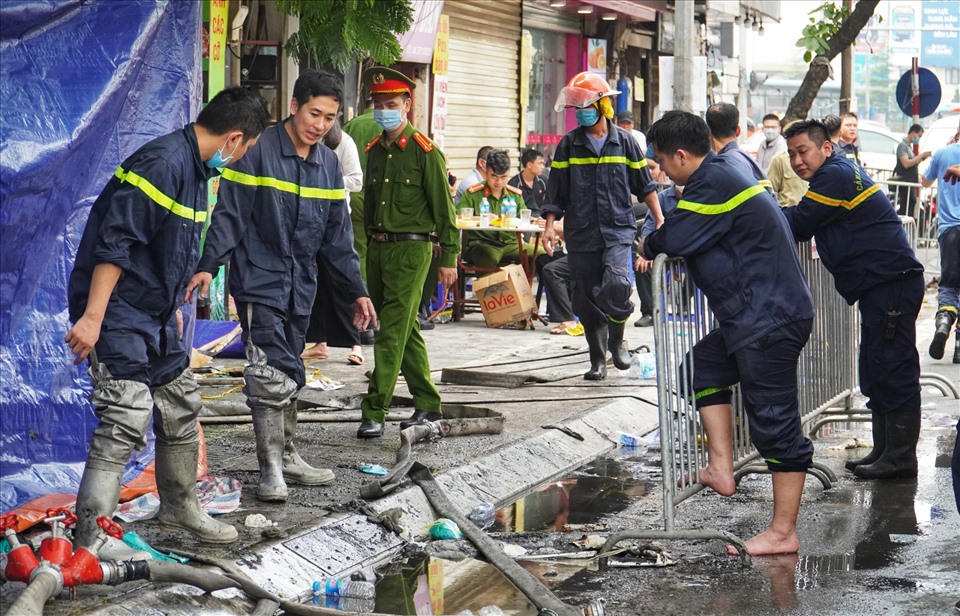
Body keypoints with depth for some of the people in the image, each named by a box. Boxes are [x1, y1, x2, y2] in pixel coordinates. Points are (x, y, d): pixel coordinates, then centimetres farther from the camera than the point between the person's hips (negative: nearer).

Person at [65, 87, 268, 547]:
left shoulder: (194, 167, 11)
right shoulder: (163, 164, -21)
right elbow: (114, 243, -26)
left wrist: (171, 308, 28)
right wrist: (92, 316, -29)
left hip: (155, 316, 10)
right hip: (117, 315, -10)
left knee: (181, 410, 18)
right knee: (126, 423, -15)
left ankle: (179, 509, 37)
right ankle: (86, 544, -12)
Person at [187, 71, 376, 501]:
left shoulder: (328, 163, 11)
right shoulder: (259, 151, -8)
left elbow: (337, 235, 17)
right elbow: (230, 214, -10)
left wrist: (357, 291, 16)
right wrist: (208, 266, -20)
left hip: (300, 286, 6)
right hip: (259, 278, -6)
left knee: (289, 376, 13)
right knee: (272, 373, -13)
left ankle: (287, 456, 23)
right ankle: (271, 468, -8)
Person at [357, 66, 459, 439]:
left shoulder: (424, 152, -8)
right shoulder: (374, 151, 12)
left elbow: (443, 208, -7)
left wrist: (448, 258, -9)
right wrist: (367, 249, 17)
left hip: (411, 249, -7)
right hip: (378, 249, 7)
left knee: (392, 331, -10)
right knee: (405, 330, 13)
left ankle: (374, 411, -10)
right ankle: (428, 405, 23)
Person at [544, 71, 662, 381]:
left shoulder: (624, 141, 5)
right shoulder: (569, 144, 6)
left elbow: (645, 185, 12)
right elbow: (556, 190, 8)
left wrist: (660, 220, 9)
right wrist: (549, 225, -2)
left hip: (618, 229, -2)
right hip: (581, 234, 2)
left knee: (616, 284, -22)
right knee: (587, 298, 4)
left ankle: (617, 341, 3)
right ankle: (598, 360, 17)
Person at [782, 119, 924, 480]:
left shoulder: (836, 175, -12)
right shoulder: (840, 173, 19)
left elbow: (796, 227, -12)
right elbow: (802, 226, 23)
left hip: (892, 284, -11)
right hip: (881, 287, 11)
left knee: (892, 369, -8)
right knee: (876, 372, 14)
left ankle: (899, 457, -5)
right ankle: (885, 451, 20)